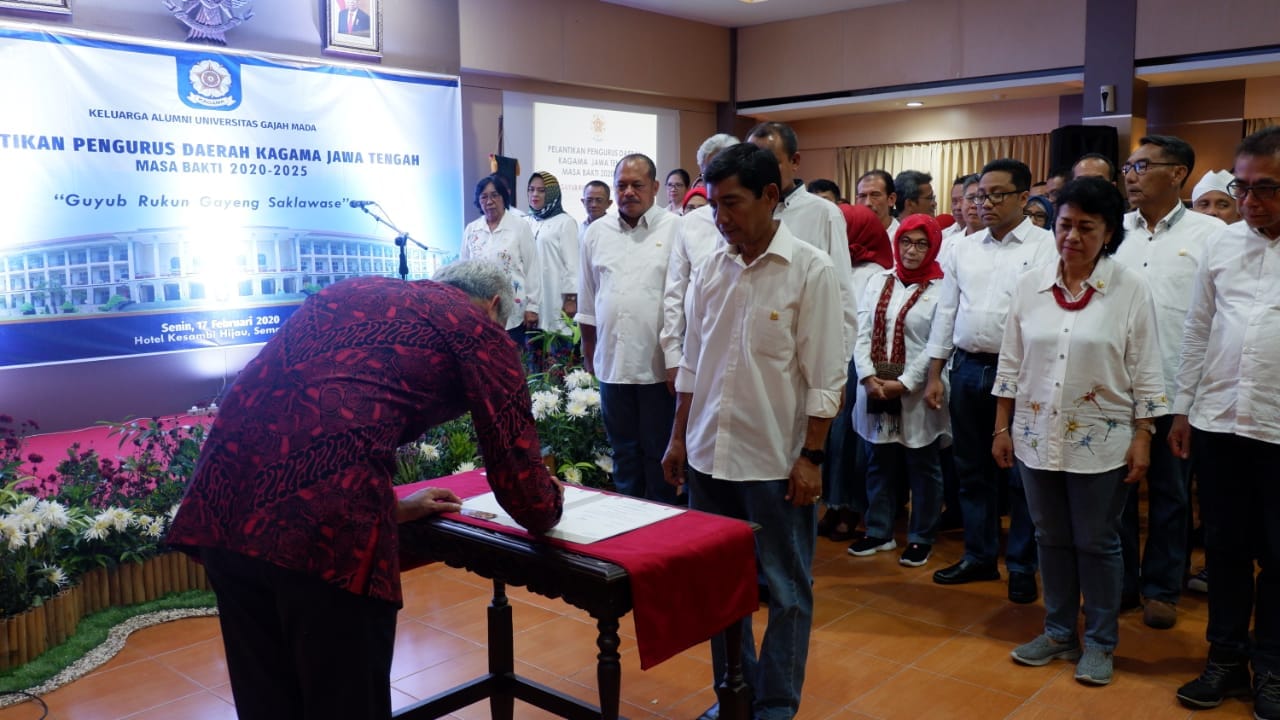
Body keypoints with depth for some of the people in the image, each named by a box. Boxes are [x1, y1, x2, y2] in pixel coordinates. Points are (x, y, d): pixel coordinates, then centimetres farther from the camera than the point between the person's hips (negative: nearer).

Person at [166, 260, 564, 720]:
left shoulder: (356, 291, 29)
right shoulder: (477, 326, 11)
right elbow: (514, 463, 12)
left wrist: (391, 506, 44)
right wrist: (546, 509, 34)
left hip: (226, 500, 7)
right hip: (324, 521, -7)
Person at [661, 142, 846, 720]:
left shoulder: (811, 270, -9)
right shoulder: (710, 268, 5)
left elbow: (825, 375, -9)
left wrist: (810, 456, -11)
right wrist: (678, 437, 11)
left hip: (775, 459, -4)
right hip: (708, 453, 5)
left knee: (785, 589, 9)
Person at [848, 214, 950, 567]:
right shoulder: (879, 281, 9)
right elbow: (862, 333, 3)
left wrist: (903, 383, -15)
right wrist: (868, 376, -9)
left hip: (916, 394, -4)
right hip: (875, 390, 4)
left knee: (922, 468, 7)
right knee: (878, 464, 13)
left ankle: (921, 538, 20)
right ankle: (879, 532, 26)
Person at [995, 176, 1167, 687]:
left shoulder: (1130, 289, -6)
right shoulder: (1030, 285, 2)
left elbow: (1145, 373, -4)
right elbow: (1011, 363, 6)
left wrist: (1142, 440, -7)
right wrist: (1002, 428, 5)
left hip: (1100, 442, -3)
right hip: (1037, 436, 3)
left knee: (1097, 544, 8)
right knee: (1051, 539, 14)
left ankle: (1100, 643, 24)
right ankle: (1059, 632, 29)